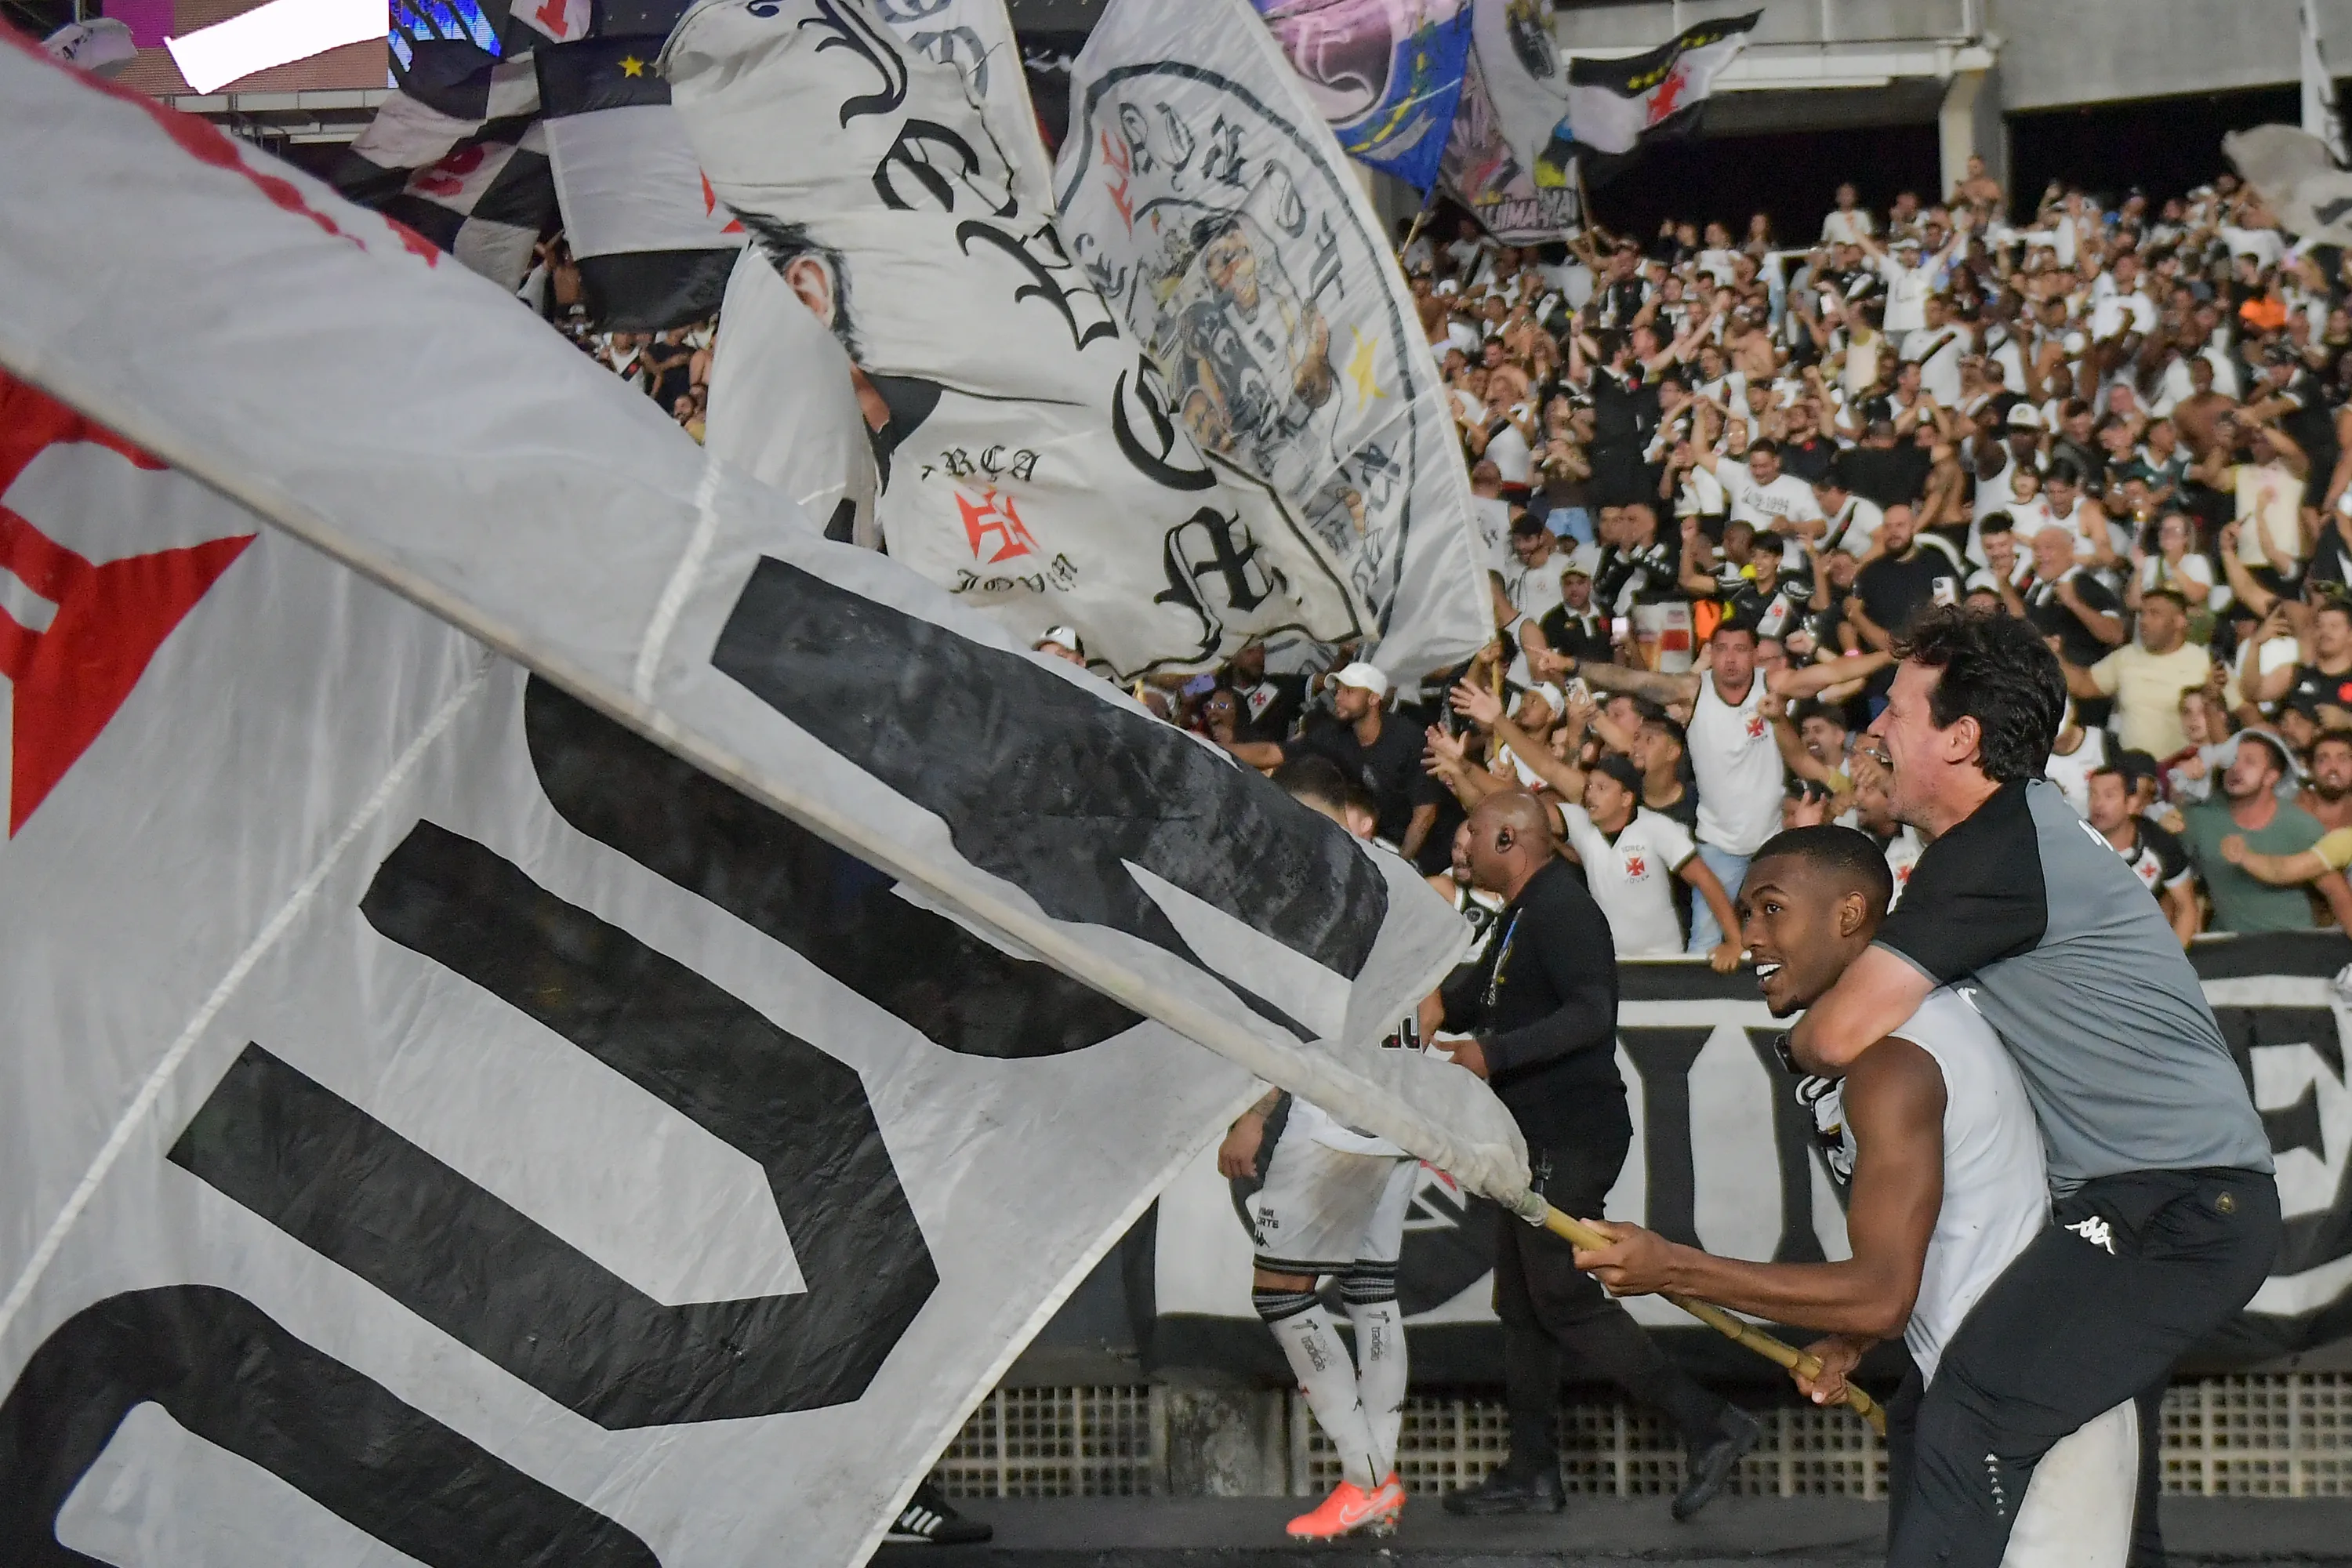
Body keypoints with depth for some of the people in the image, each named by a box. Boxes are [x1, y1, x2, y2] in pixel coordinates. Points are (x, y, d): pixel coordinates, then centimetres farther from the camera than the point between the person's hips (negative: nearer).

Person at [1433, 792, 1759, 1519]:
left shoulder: (1562, 910, -16)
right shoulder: (1525, 914, 17)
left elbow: (1592, 1013, -28)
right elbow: (1485, 994, 31)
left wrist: (1493, 1054, -30)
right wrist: (1444, 1003, 10)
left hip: (1572, 1142, -11)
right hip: (1542, 1139, 11)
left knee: (1565, 1300, -11)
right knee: (1522, 1303, 12)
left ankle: (1709, 1423, -9)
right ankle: (1531, 1472, 16)